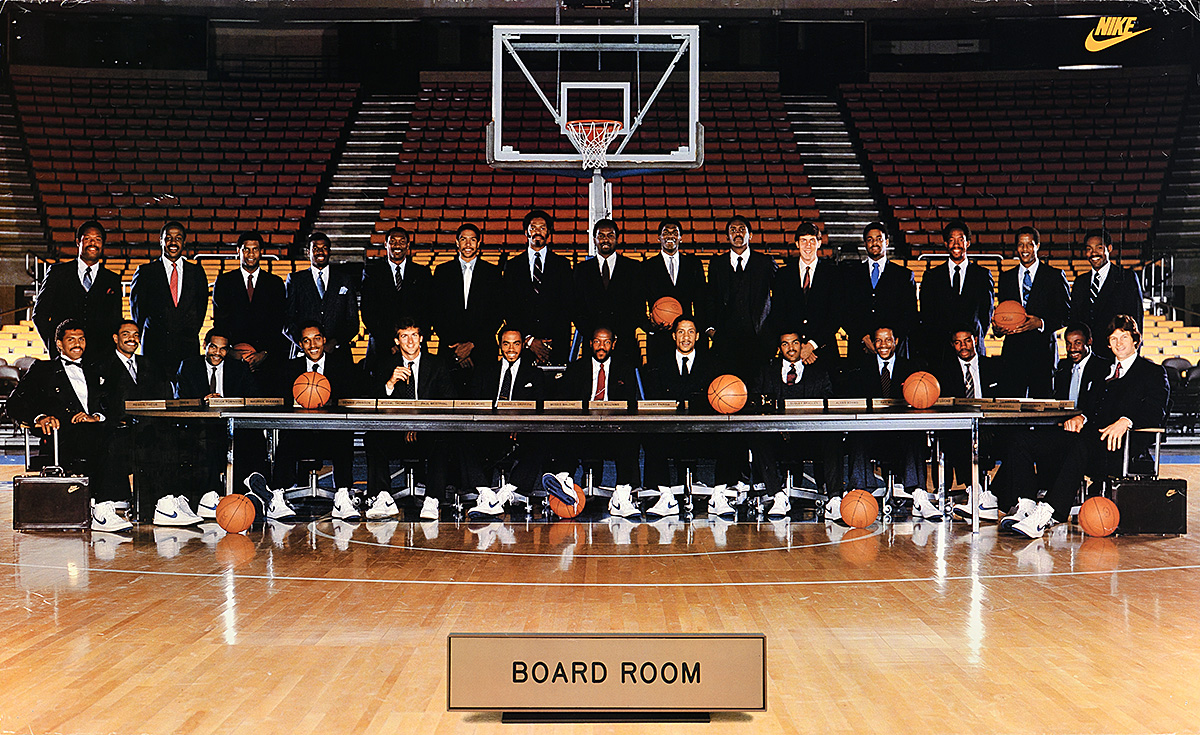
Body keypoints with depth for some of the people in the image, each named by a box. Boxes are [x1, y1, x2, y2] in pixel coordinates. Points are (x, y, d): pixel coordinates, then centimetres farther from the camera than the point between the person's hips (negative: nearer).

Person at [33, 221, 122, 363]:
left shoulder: (113, 280, 15)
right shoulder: (57, 272, 11)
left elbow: (116, 323, 15)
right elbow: (39, 314, 10)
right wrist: (52, 345, -2)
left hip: (99, 355, 1)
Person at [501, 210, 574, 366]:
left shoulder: (562, 264, 12)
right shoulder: (512, 266, 13)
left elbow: (568, 306, 4)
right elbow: (509, 309, 6)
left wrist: (553, 341, -9)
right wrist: (528, 340, -7)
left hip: (557, 344, 0)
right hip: (521, 342, 0)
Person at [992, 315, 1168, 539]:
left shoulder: (1153, 372, 11)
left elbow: (1156, 412, -5)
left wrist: (1125, 421, -24)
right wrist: (1081, 417, 1)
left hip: (1122, 443, -7)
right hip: (1090, 434, 7)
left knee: (1081, 447, -42)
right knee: (1022, 442, -13)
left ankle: (1046, 515, -50)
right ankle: (1025, 504, -27)